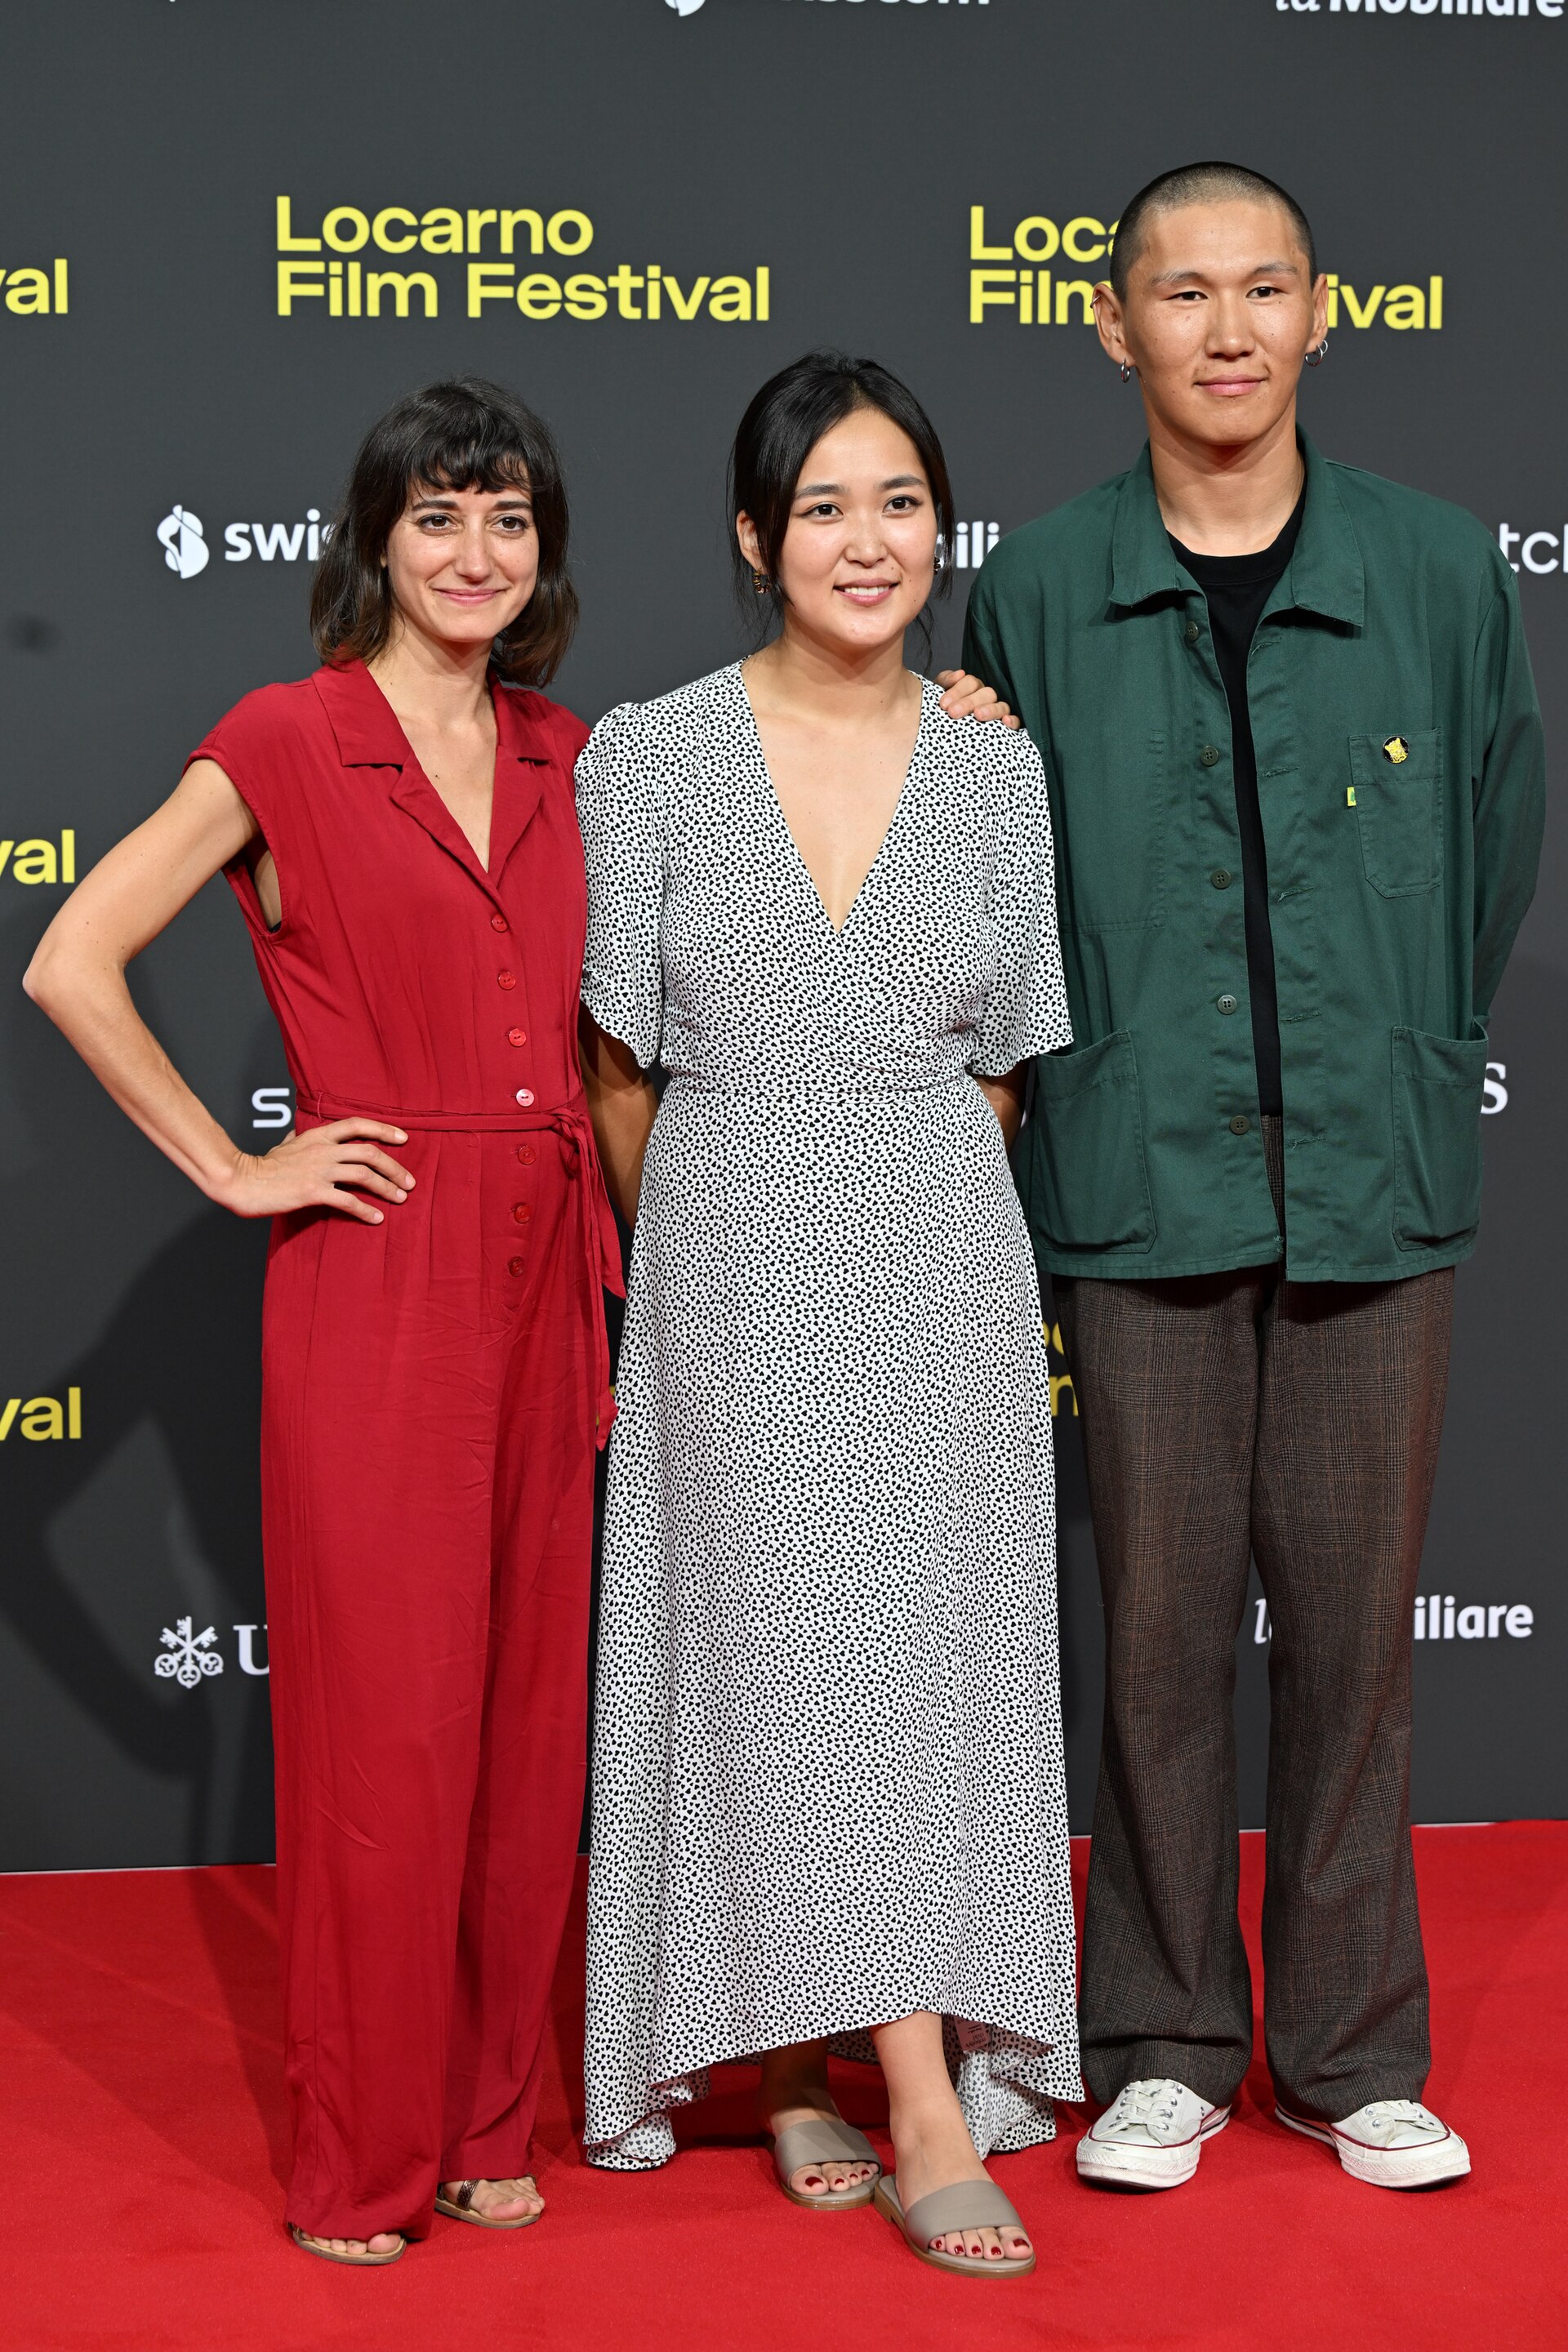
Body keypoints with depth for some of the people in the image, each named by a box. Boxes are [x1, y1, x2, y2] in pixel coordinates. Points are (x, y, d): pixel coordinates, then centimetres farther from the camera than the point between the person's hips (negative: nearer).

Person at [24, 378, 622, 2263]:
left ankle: (487, 2119, 23)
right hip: (378, 1278, -6)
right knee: (384, 1717, -2)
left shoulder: (564, 759, 12)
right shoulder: (289, 744, -5)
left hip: (544, 1274, 6)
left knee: (528, 1706, 10)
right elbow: (72, 965, -10)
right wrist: (232, 1168, -9)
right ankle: (363, 2159, 12)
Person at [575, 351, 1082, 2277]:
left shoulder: (995, 770, 3)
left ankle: (804, 2060, 17)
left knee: (928, 1652, 3)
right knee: (800, 1650, -3)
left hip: (940, 1269, 2)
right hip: (735, 1270, -2)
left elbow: (1000, 1066, 12)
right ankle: (923, 2108, 4)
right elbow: (615, 1062, 4)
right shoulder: (649, 757, -3)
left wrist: (894, 1204, 12)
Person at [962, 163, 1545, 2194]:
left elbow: (1493, 858, 12)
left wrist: (1401, 1075, 10)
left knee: (1354, 1623, 7)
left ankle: (1354, 2051, 21)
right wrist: (1095, 1097, 7)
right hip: (1141, 1185, 0)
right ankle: (1163, 2046, 20)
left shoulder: (1441, 573, 3)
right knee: (1158, 1627, 6)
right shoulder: (1041, 592, 2)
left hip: (1374, 1184, 1)